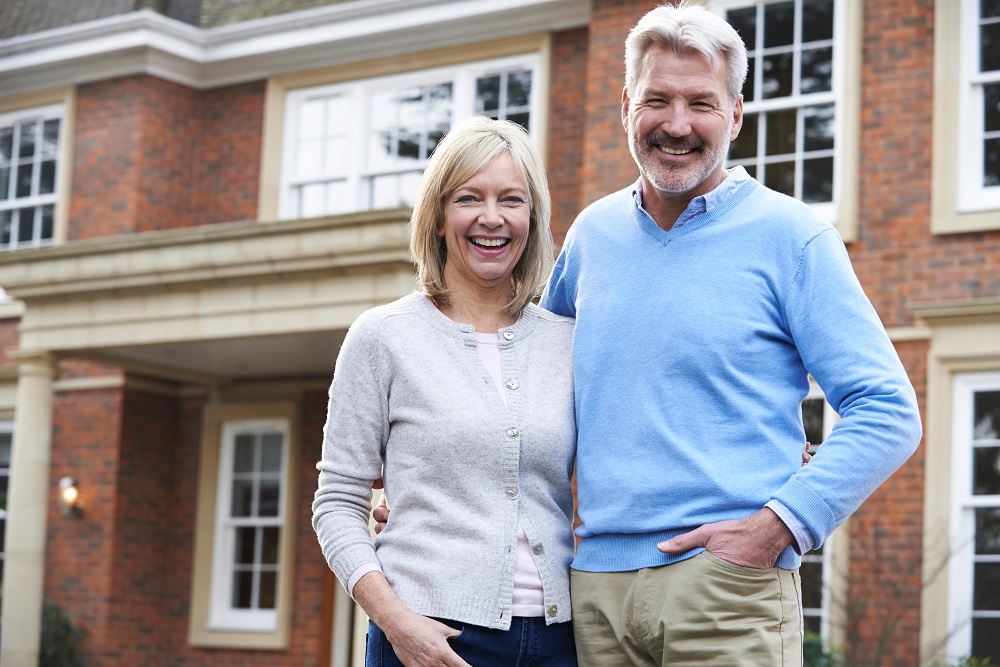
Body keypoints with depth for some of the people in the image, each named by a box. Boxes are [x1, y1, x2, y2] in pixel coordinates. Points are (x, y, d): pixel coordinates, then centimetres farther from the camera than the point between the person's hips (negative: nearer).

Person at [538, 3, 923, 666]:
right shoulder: (592, 233, 12)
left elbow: (887, 413, -6)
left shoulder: (790, 235, -2)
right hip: (596, 581, 4)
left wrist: (777, 526, -16)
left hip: (729, 586, -4)